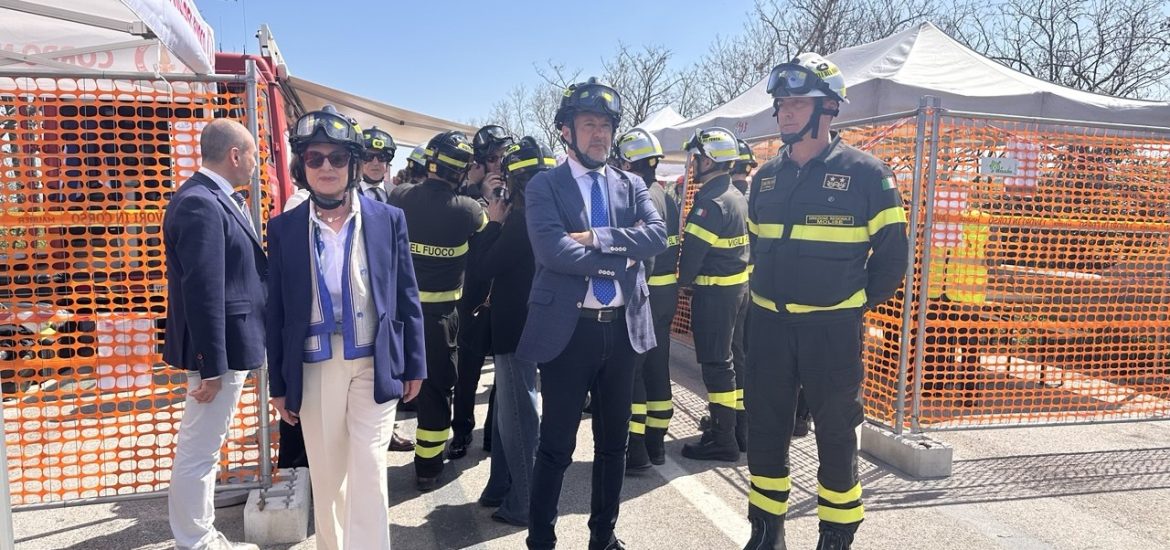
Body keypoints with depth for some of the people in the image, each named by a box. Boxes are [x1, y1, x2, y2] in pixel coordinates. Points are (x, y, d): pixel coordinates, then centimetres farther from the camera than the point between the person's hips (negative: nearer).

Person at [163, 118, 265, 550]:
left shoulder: (221, 198, 11)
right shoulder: (200, 203, -20)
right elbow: (203, 290, -23)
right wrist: (212, 366, -22)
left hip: (229, 343, 11)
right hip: (220, 347, -11)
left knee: (203, 447, 20)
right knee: (198, 452, 3)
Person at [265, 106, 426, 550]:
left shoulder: (389, 219, -2)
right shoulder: (283, 228, 1)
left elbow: (407, 297, 2)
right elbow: (276, 311, 4)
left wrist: (414, 365, 2)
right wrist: (278, 385, 5)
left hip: (374, 366, -1)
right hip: (314, 370, 2)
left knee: (368, 472, 0)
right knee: (325, 476, 15)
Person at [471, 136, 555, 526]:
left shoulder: (522, 219, -21)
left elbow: (479, 269, -18)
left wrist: (493, 222, -10)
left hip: (516, 326, -9)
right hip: (527, 321, 9)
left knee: (517, 415, 2)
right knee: (509, 410, 19)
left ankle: (524, 504, 14)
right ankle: (502, 489, 33)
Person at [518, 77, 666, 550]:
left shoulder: (631, 186, 10)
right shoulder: (544, 186, -3)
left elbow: (657, 235, -7)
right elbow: (553, 251, -19)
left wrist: (597, 238, -17)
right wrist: (622, 257, -12)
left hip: (623, 329, 5)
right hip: (568, 330, -4)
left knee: (614, 442, 16)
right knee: (556, 446, 5)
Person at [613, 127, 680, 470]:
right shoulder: (665, 197, 11)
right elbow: (671, 245, 13)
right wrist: (670, 277, 14)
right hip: (667, 291, 9)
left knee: (630, 369, 0)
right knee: (657, 366, 14)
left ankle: (635, 449, 6)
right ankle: (656, 443, 25)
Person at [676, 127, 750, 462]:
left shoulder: (711, 201, -18)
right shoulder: (737, 197, 12)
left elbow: (693, 248, -20)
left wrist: (683, 280, -2)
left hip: (713, 293, -9)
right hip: (739, 286, 9)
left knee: (717, 364, -2)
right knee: (735, 359, 15)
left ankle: (723, 441, 6)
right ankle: (740, 431, 25)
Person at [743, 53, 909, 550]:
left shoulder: (864, 173, -7)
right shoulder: (766, 176, 8)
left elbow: (892, 252, -2)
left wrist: (861, 302, 1)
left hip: (832, 328, -5)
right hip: (769, 324, 5)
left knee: (836, 436, 8)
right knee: (764, 432, 11)